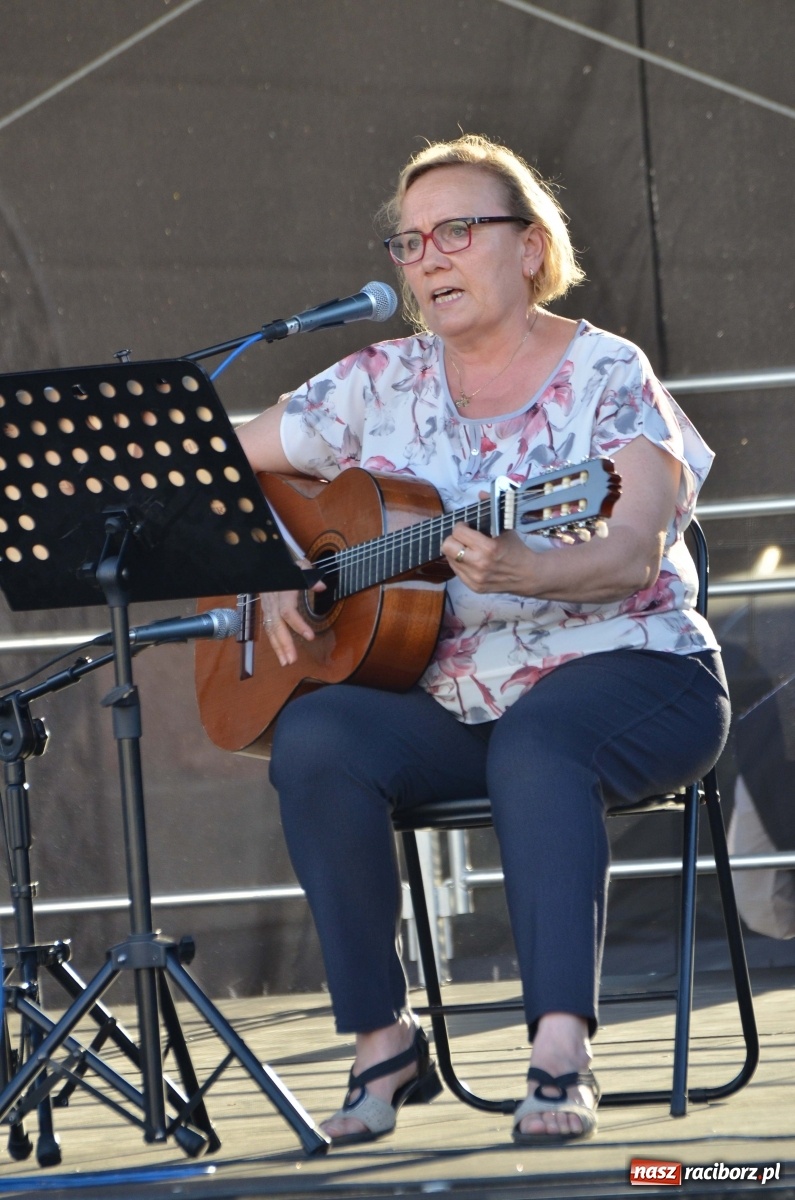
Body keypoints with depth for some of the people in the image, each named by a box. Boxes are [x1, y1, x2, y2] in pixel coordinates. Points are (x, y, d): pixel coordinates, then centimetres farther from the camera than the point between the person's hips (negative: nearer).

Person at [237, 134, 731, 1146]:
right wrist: (268, 575, -5)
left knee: (534, 742, -38)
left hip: (623, 675, -4)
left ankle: (562, 1054, -44)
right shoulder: (380, 387, 9)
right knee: (314, 737, -26)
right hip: (448, 705, 4)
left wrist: (522, 574, -37)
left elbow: (633, 560, -17)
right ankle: (385, 1046, -20)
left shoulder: (607, 378, -3)